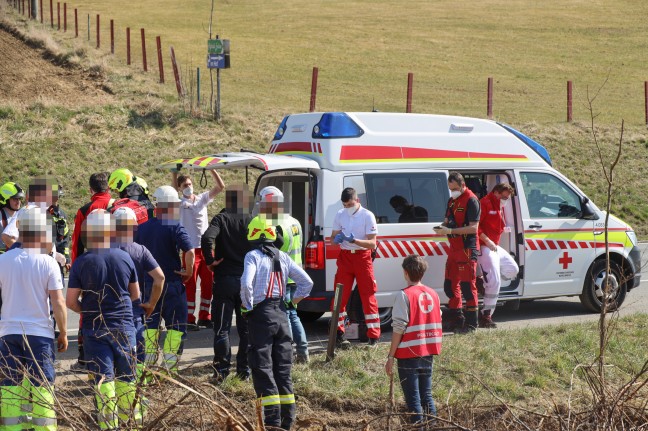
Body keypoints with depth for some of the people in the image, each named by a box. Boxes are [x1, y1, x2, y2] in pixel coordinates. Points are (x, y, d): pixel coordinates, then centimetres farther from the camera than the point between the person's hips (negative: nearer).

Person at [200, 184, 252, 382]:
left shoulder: (221, 219, -4)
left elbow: (207, 238, -22)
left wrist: (211, 261, -10)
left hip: (224, 279, -2)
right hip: (248, 281, 2)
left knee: (222, 328, 3)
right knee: (246, 328, 10)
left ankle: (222, 371, 0)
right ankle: (244, 370, 11)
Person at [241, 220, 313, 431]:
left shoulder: (253, 256, -7)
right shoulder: (283, 257, 10)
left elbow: (246, 283, -22)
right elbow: (307, 282, 9)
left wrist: (247, 305, -7)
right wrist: (293, 301, 17)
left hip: (261, 313, -5)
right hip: (281, 314, 6)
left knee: (262, 367, -3)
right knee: (282, 367, 12)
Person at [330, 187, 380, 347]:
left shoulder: (367, 216, -8)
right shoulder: (340, 215, 6)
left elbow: (372, 243, -11)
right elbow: (332, 238, 11)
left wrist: (354, 240, -27)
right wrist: (337, 239, -14)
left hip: (362, 257, -4)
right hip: (345, 257, 4)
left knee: (368, 297, -3)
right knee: (340, 296, 1)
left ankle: (374, 337, -1)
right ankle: (339, 333, 8)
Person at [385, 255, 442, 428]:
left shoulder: (405, 295, -12)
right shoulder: (433, 294, 7)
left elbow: (399, 328, -14)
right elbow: (436, 325, 12)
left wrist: (391, 357, -9)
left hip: (409, 354, -6)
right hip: (428, 353, 6)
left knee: (413, 399, 0)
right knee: (426, 395, 14)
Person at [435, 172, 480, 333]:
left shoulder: (471, 200, -12)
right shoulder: (452, 200, 15)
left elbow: (473, 228, -19)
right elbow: (448, 221, 24)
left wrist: (450, 231, -24)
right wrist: (442, 227, -1)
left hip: (467, 249, -9)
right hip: (454, 249, 9)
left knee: (468, 286, -7)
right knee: (450, 285, 12)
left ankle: (471, 323, -3)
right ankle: (456, 320, 21)